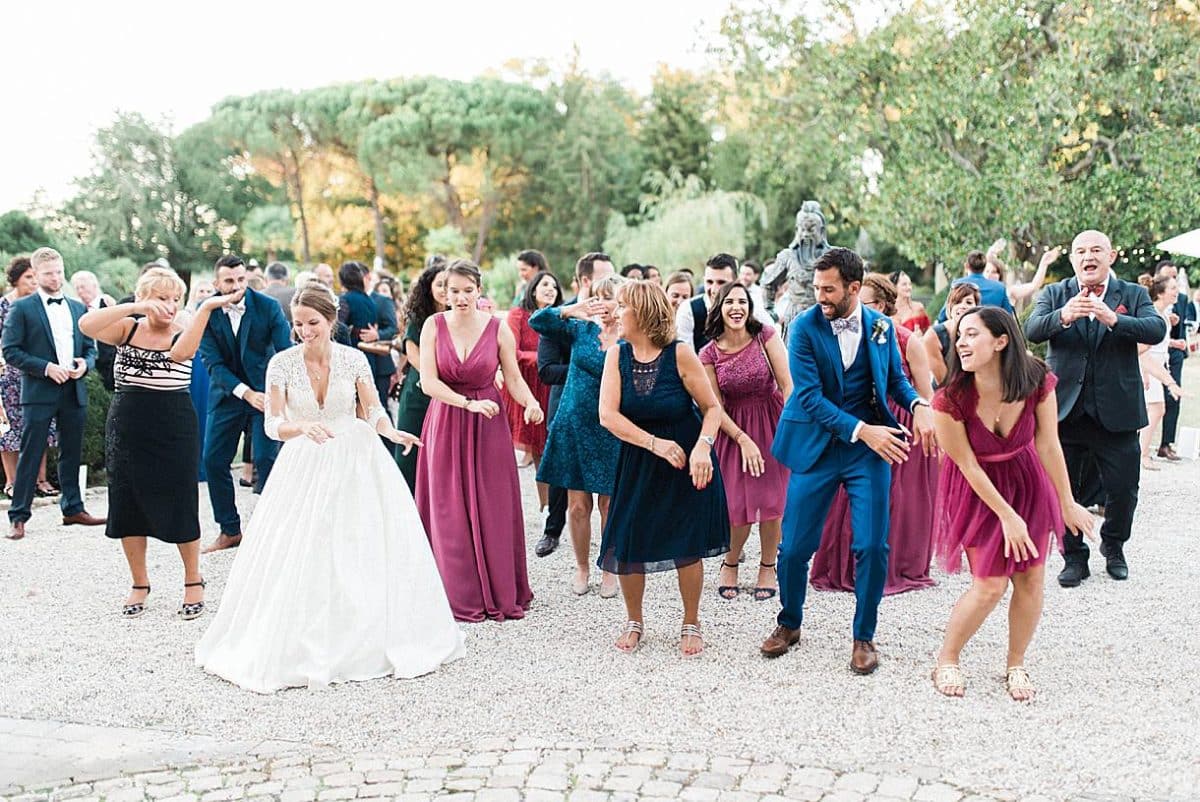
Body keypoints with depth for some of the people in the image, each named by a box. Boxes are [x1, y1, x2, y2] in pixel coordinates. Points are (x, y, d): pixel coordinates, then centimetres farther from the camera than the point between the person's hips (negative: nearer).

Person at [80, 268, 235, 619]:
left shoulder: (182, 334, -6)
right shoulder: (128, 329, 1)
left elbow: (180, 352, -32)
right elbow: (86, 325, -18)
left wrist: (205, 308, -43)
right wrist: (136, 308, -29)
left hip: (174, 431, -3)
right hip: (126, 429, 3)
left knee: (179, 507, 1)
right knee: (128, 507, 10)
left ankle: (193, 581, 20)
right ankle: (139, 583, 27)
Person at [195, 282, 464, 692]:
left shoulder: (354, 359, -4)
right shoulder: (282, 363, -5)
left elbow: (373, 411, 2)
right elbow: (273, 425, -7)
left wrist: (391, 432, -19)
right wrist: (303, 427, -27)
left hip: (356, 463, 0)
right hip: (305, 467, 0)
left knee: (367, 551, -1)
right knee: (297, 557, -3)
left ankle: (372, 640, 15)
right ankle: (299, 646, 11)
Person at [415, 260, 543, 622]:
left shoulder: (498, 329, -4)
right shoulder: (434, 326, -3)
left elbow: (514, 378, 0)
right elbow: (428, 381, -10)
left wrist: (531, 403, -20)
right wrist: (469, 404, -22)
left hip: (488, 427, 0)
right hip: (446, 424, 1)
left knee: (492, 510, 2)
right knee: (450, 513, 3)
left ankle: (500, 593, 13)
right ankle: (460, 596, 14)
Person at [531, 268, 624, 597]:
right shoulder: (581, 329, 2)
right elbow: (537, 322, -9)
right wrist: (571, 310, -23)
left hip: (612, 431, -2)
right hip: (574, 425, 2)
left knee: (610, 504, 6)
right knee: (577, 504, 6)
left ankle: (609, 570, 22)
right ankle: (582, 568, 23)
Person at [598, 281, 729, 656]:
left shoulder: (680, 354, -13)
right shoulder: (617, 355, -5)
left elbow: (712, 408, -8)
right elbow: (608, 415, -12)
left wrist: (702, 447, -25)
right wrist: (654, 443, -21)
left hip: (686, 462, -3)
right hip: (637, 464, 3)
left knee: (687, 546, 0)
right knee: (627, 544, 1)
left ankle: (691, 625, 21)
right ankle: (634, 621, 23)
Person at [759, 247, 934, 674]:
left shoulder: (881, 327, 3)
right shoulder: (804, 327, -8)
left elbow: (895, 378, 14)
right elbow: (809, 395, -15)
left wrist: (918, 405, -8)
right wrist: (862, 430, -23)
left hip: (870, 448, 2)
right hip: (816, 447, -1)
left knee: (873, 546, -4)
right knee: (795, 546, 3)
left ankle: (864, 636, 16)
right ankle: (789, 624, 28)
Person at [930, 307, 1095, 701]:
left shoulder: (1038, 384, -21)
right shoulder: (950, 401, -27)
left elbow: (1049, 447, -9)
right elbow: (969, 466, -17)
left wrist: (1067, 504, -1)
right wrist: (1007, 517, -13)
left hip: (1027, 483, 3)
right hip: (978, 491, -3)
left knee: (1030, 579, 3)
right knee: (989, 585, -6)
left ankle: (1016, 665, 25)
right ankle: (946, 661, 17)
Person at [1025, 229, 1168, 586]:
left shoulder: (1133, 295, 3)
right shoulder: (1054, 295, 3)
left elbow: (1156, 329, -15)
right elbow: (1032, 330, -14)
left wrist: (1113, 319, -32)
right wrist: (1063, 316, -35)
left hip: (1116, 411, 0)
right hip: (1065, 410, 0)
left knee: (1123, 490, 7)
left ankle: (1113, 548, 33)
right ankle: (1074, 557, 23)